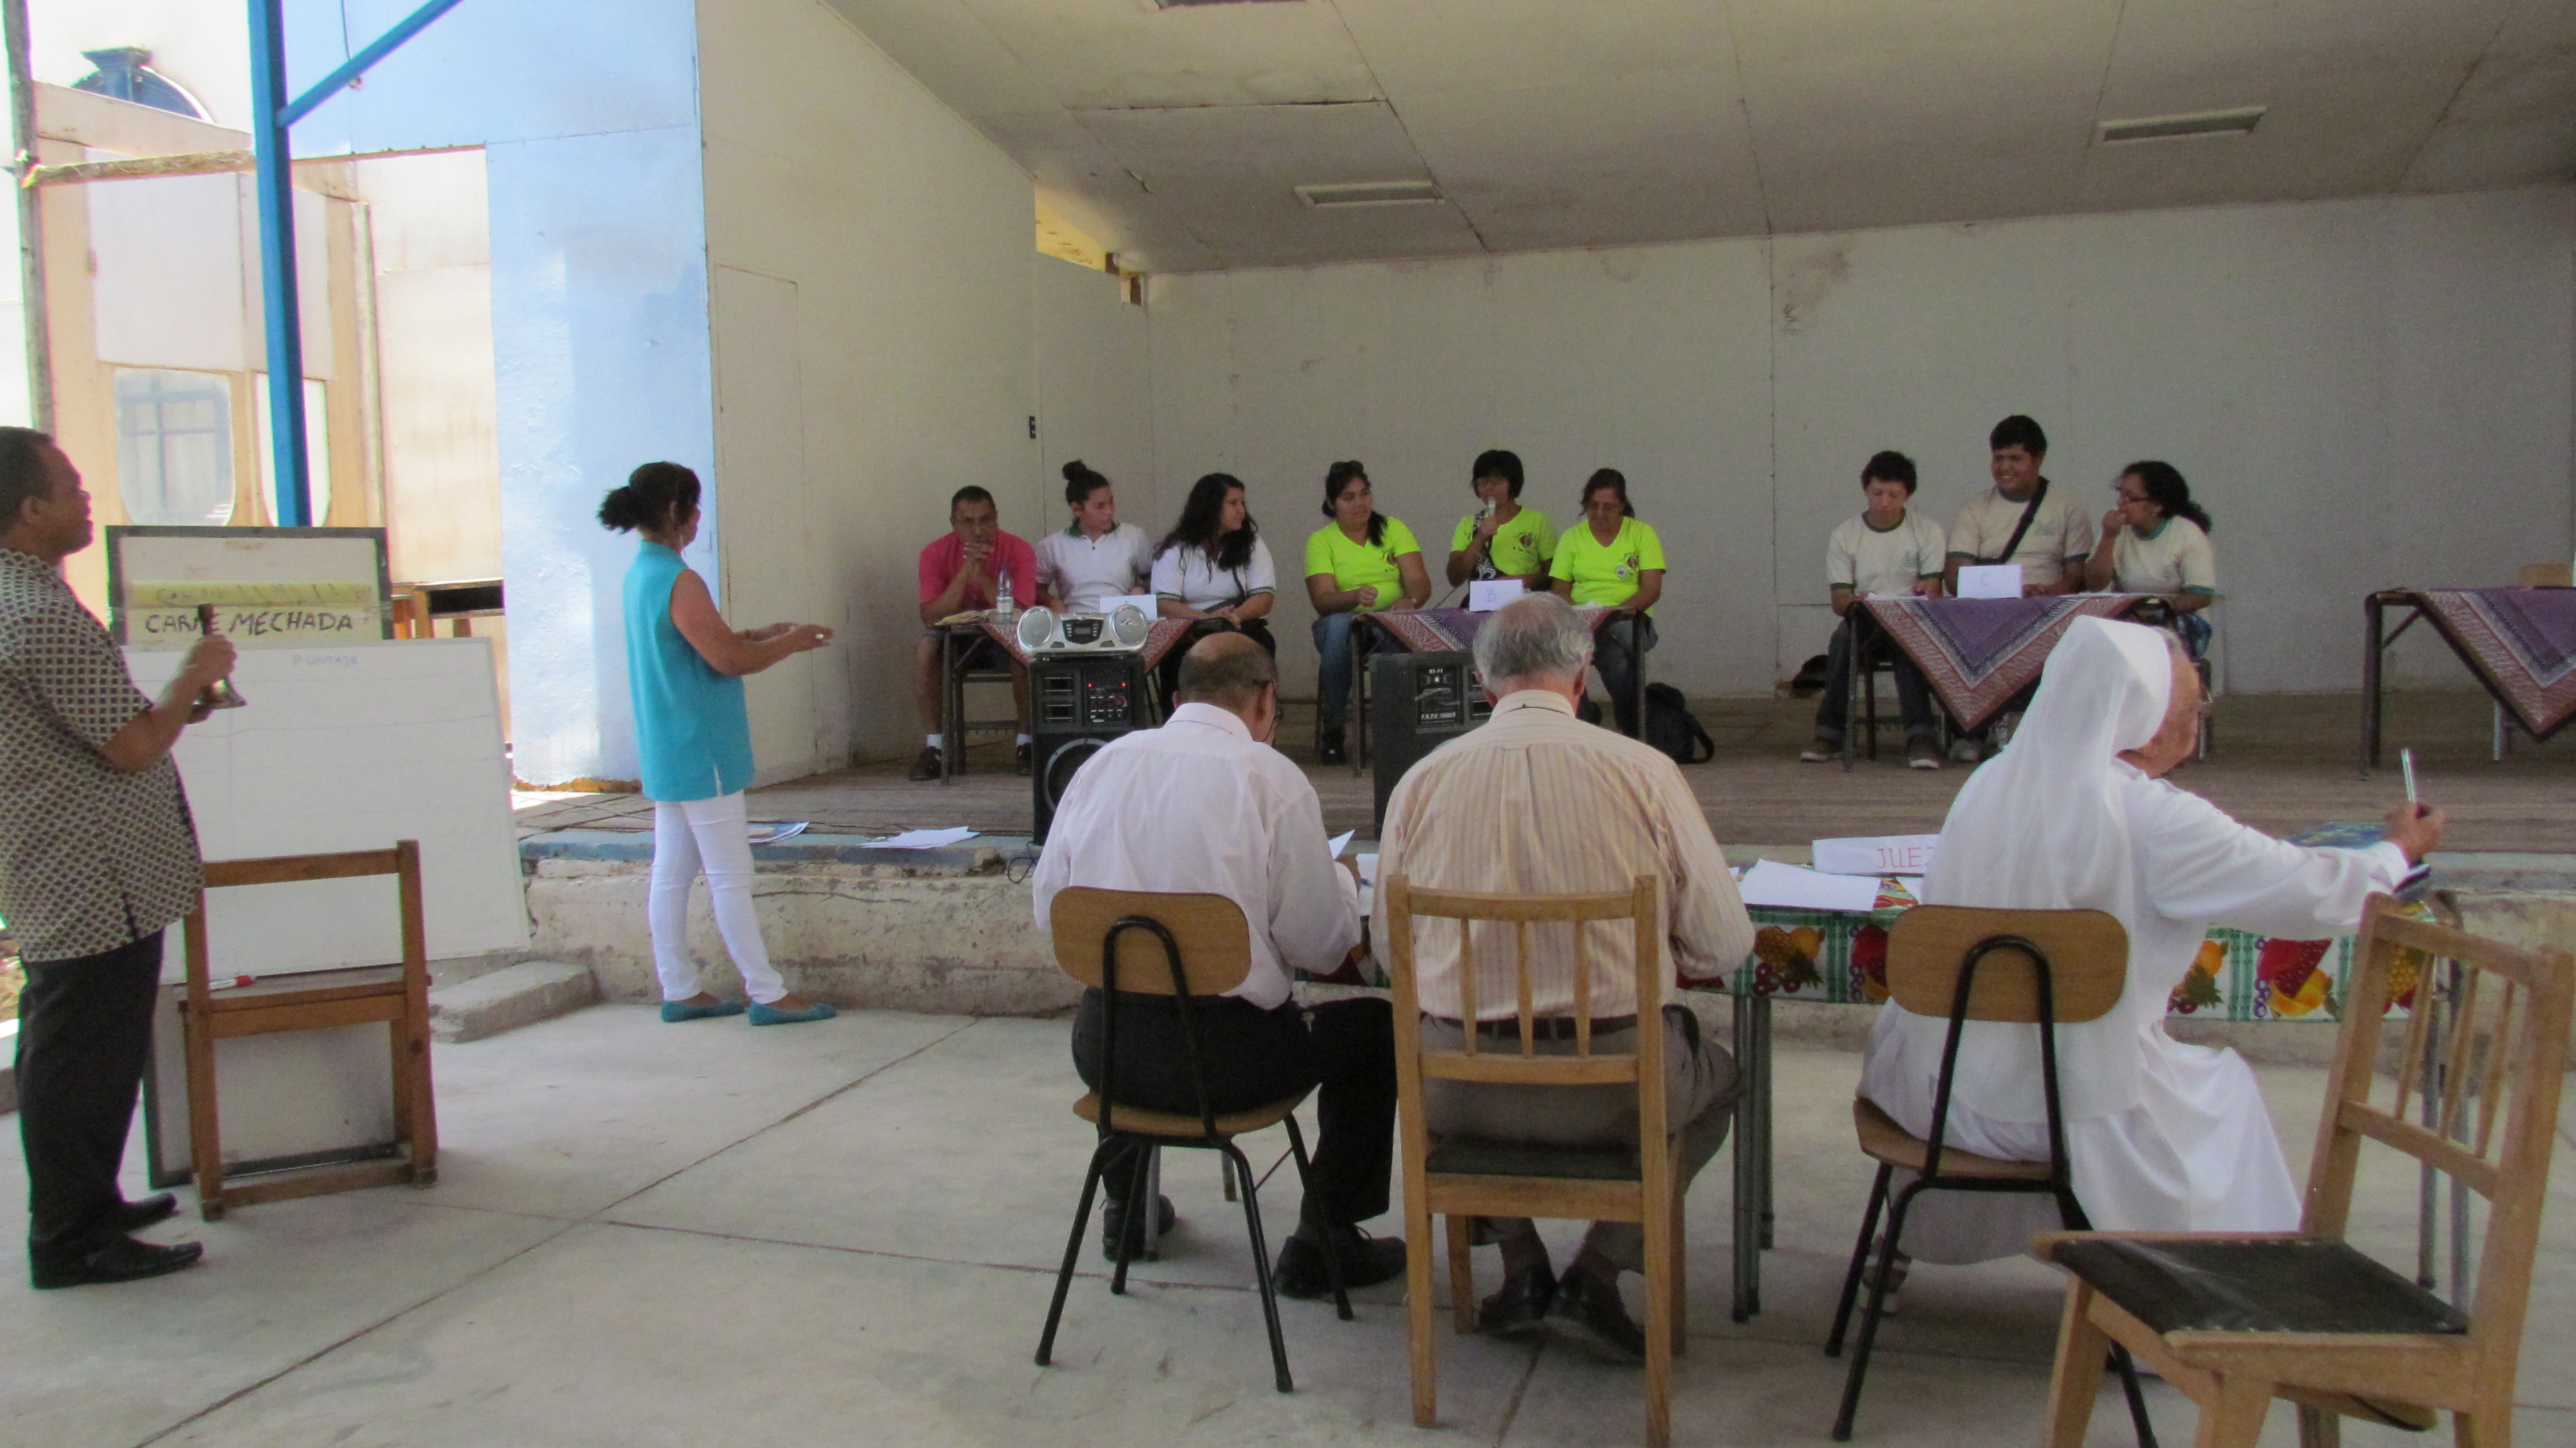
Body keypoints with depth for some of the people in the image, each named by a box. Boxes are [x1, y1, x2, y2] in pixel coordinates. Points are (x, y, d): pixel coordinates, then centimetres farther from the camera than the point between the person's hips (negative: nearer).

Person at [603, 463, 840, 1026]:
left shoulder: (641, 574, 12)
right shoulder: (678, 581, -19)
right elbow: (729, 659, -20)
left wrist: (764, 635, 12)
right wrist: (791, 642, -5)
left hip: (668, 752, 10)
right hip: (699, 751, -10)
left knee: (672, 873, 12)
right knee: (730, 878, -4)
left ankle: (680, 990, 19)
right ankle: (768, 994, 2)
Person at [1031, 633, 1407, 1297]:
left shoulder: (1103, 764, 3)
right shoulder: (1271, 776, -9)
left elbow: (1047, 909, 8)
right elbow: (1321, 945, -8)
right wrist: (1343, 881, 14)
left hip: (1103, 1050, 5)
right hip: (1226, 1056, -5)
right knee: (1376, 1028, 18)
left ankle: (1127, 1208, 51)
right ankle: (1323, 1243, 21)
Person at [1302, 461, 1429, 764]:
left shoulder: (1394, 529, 10)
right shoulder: (1321, 541, 5)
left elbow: (1420, 581, -1)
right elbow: (1322, 600, -9)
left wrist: (1410, 600, -26)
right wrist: (1355, 596, -31)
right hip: (1346, 621, 0)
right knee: (1339, 625, -37)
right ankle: (1332, 730, -24)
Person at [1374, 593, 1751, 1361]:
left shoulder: (1422, 780, -2)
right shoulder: (1644, 771, -7)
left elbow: (1390, 943, 7)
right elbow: (1725, 944, -3)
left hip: (1460, 1094, 2)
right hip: (1615, 1084, -1)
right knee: (1717, 1074, 31)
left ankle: (1521, 1269, 27)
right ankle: (1597, 1274, 16)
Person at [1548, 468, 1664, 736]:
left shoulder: (1642, 533, 9)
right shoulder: (1572, 537, 16)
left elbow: (1652, 588, 0)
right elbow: (1561, 589, 11)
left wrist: (1620, 608, -18)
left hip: (1628, 620, -1)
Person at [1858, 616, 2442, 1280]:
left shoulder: (1990, 784, -4)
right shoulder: (2157, 822, -19)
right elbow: (2314, 894, -11)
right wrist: (2399, 851, 12)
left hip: (1935, 1095, 4)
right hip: (2082, 1109, -3)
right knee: (2224, 1082, 26)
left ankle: (1908, 1240, 50)